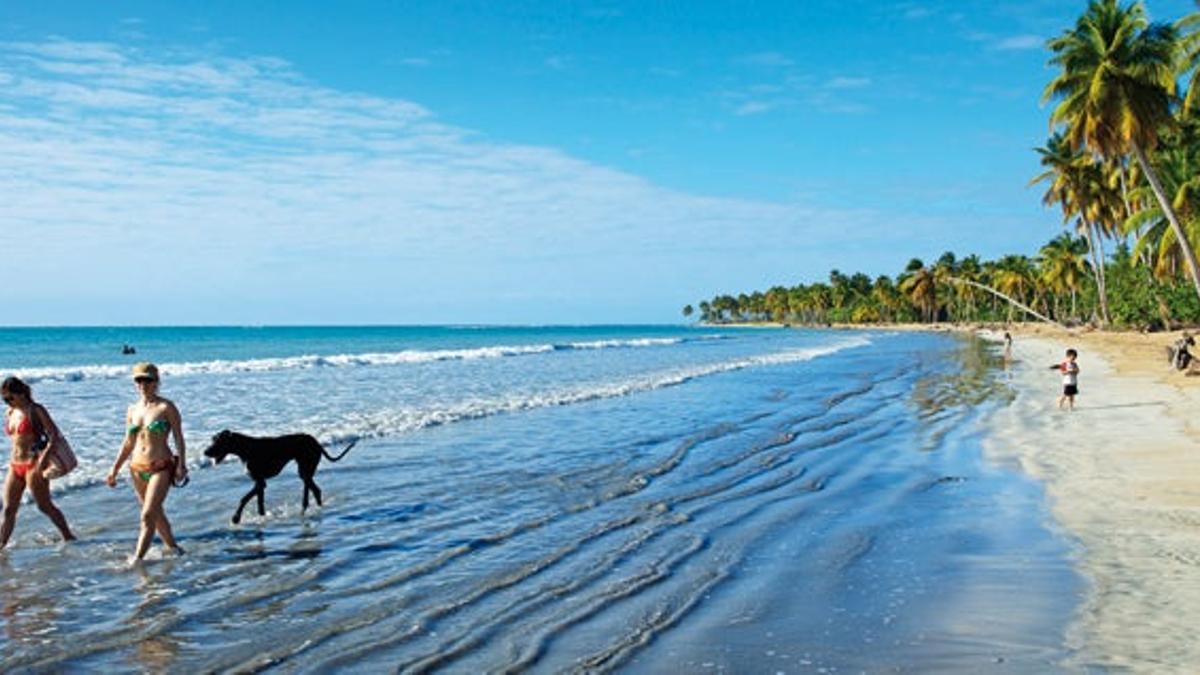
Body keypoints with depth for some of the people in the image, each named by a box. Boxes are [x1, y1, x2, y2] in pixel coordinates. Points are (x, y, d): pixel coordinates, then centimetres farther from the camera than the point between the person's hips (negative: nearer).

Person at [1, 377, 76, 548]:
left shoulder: (36, 410, -8)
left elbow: (54, 436, -13)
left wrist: (44, 457, -24)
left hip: (33, 464, -6)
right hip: (15, 465, 7)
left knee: (45, 506, 0)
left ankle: (69, 538, 13)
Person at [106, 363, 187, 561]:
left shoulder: (166, 408, -6)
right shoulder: (132, 410, 9)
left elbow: (179, 439, -6)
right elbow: (128, 443, 16)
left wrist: (181, 465, -15)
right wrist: (114, 470, 13)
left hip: (161, 468, -6)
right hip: (137, 468, 6)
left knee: (148, 516, -12)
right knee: (156, 514, 15)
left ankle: (137, 560, -10)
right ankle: (174, 549, 30)